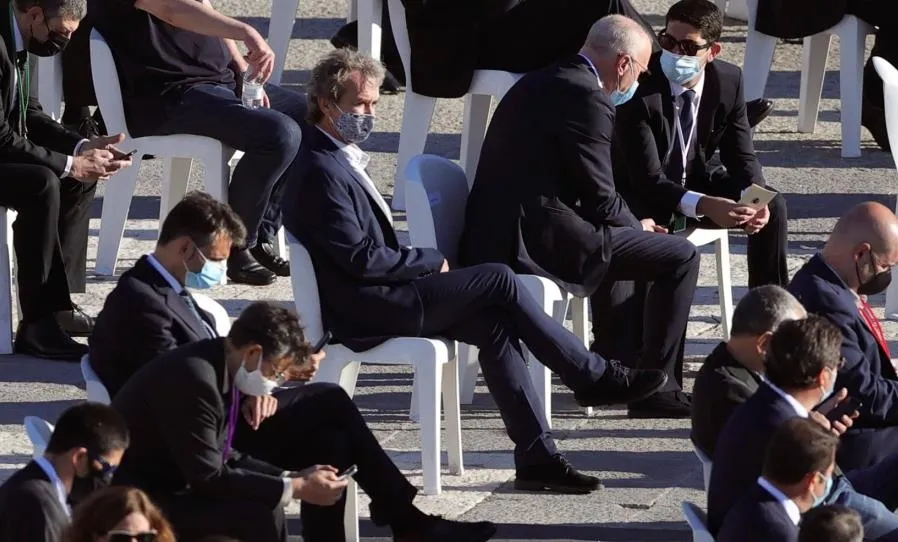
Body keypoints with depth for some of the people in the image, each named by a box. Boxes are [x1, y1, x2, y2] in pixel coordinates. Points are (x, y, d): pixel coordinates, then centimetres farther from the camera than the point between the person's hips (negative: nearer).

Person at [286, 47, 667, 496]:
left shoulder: (339, 158, 15)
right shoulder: (321, 170, -18)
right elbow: (361, 258, -21)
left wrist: (420, 263, 6)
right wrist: (430, 261, -8)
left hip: (381, 297, 10)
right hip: (365, 311, -10)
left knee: (493, 324, -5)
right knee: (498, 280, -13)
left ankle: (536, 457, -7)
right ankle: (595, 379, -4)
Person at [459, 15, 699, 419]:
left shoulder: (540, 84, 17)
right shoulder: (587, 98, -13)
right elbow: (599, 197, -11)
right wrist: (638, 227, 8)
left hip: (496, 233, 10)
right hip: (537, 239, -10)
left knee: (619, 236, 34)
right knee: (680, 257, -5)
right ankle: (657, 389, -1)